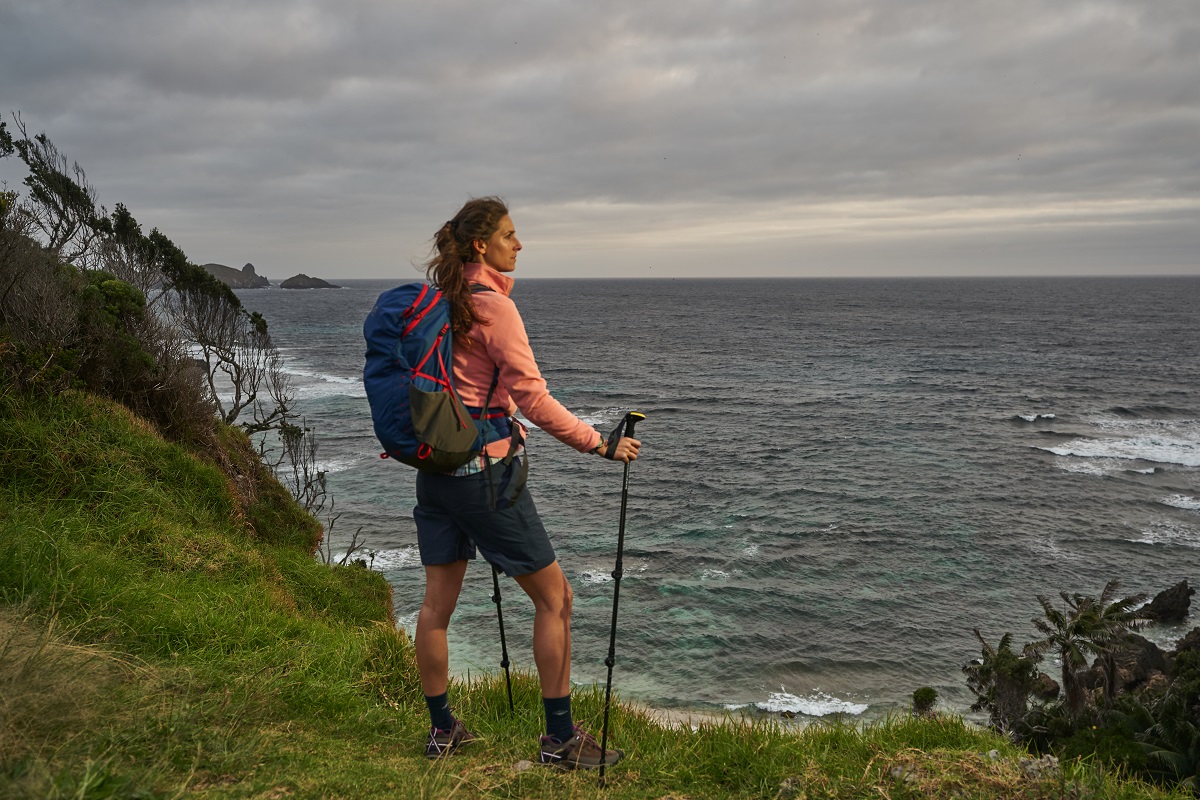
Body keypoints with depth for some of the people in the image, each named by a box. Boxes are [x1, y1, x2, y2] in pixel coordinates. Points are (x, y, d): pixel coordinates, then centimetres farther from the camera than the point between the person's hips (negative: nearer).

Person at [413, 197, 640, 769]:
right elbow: (533, 399, -17)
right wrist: (599, 445, -11)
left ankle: (441, 729, 27)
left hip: (435, 466, 8)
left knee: (437, 601, 13)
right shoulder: (493, 306, -15)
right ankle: (560, 738, 12)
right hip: (485, 470, -8)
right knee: (553, 596, 4)